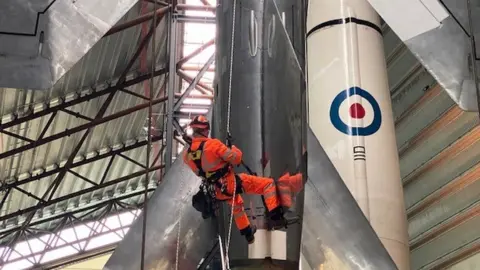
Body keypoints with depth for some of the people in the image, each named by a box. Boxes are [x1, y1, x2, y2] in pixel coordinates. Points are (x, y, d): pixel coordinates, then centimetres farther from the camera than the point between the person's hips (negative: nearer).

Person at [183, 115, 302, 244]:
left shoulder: (188, 154, -3)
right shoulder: (212, 144, -23)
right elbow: (235, 158, -19)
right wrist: (235, 149, 2)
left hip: (219, 192, 7)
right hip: (232, 183, -7)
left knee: (236, 205, 38)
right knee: (267, 183, -1)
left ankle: (248, 233, 51)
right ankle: (276, 218, -12)